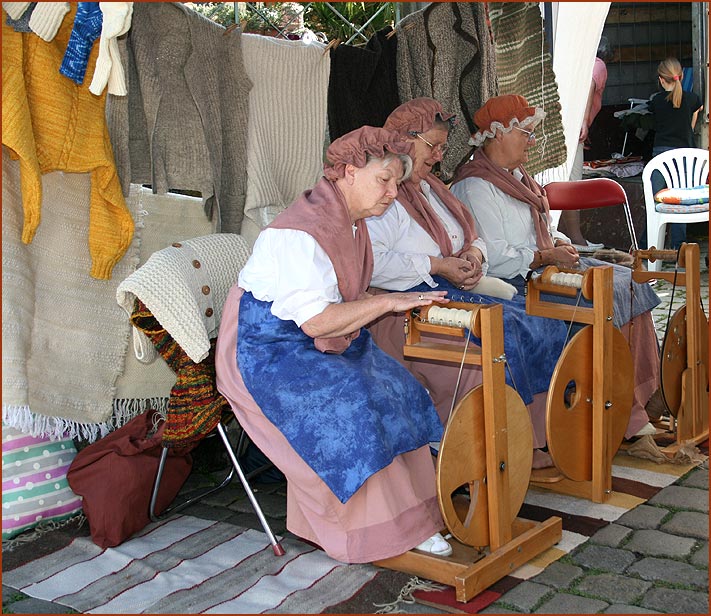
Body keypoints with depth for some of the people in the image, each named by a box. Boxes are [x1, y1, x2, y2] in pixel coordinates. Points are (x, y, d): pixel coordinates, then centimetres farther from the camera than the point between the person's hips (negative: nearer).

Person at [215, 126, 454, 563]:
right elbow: (316, 321, -30)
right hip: (266, 348, -9)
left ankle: (409, 517, -4)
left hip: (318, 343, 9)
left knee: (398, 390, -8)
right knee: (348, 402, -27)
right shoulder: (302, 232, -25)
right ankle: (368, 531, -13)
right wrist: (388, 302, -25)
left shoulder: (351, 221, 5)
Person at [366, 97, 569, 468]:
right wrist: (435, 266, -21)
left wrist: (473, 252, 2)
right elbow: (368, 261, -24)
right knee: (499, 332, -28)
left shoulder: (428, 186, 21)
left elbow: (472, 236, 27)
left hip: (452, 292, 10)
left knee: (539, 324, -5)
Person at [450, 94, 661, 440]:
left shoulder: (515, 174, 17)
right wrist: (547, 256, -16)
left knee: (630, 284, -1)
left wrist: (560, 244, 4)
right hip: (515, 282, -10)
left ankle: (636, 398, 0)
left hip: (543, 265, 10)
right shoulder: (476, 188, -15)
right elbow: (493, 258, -22)